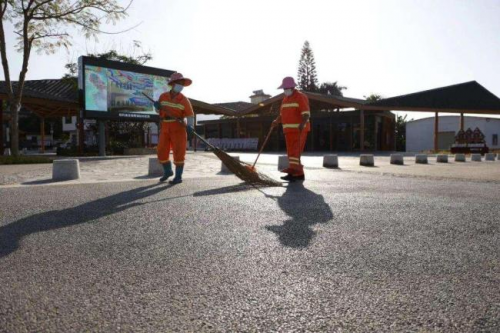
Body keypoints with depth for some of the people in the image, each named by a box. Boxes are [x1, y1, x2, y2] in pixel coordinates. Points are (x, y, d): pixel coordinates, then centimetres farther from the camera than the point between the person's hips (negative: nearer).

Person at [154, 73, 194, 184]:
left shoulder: (184, 100, -9)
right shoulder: (163, 96, 2)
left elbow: (190, 117, -10)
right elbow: (160, 111, 14)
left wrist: (188, 126, -29)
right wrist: (157, 106, -8)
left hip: (179, 128, -4)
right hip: (165, 129, 4)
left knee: (178, 153, -5)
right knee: (162, 152, 5)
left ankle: (178, 176, 6)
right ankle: (168, 171, 27)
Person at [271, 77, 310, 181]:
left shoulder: (301, 97, -5)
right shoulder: (285, 99, 20)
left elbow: (306, 113, -15)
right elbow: (282, 114, 22)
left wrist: (302, 124, -31)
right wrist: (277, 121, 4)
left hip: (299, 129, -8)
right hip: (289, 130, 8)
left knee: (295, 149, -17)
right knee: (291, 151, 7)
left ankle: (293, 169, -24)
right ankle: (299, 173, 13)